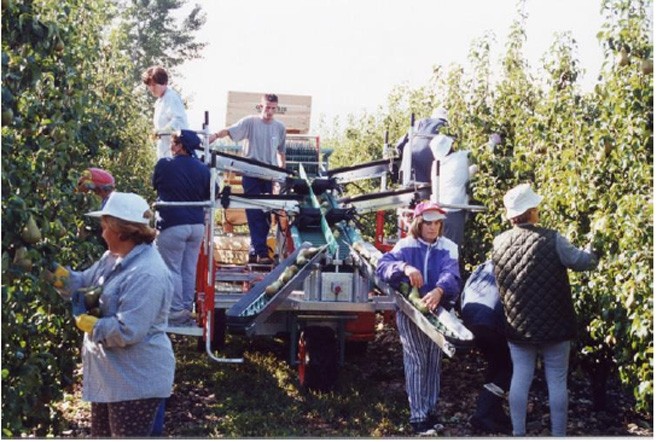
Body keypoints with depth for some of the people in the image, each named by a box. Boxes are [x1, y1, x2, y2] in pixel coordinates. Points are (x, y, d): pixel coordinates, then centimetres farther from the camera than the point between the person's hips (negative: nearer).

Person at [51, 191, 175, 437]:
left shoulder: (146, 275, -29)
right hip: (110, 374, 10)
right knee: (102, 436, 23)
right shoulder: (113, 258, 5)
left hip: (137, 381, -10)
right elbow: (84, 284, 14)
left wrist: (87, 323, -17)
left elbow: (127, 332, -31)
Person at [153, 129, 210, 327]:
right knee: (190, 269, 12)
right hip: (197, 225, 5)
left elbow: (155, 184, 11)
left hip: (172, 225, -5)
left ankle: (176, 314, 2)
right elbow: (210, 195, 12)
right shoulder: (202, 168, 2)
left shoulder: (165, 165, -8)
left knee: (172, 269, 2)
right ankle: (187, 310, 18)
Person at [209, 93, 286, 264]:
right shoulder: (250, 122, -3)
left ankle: (255, 249, 16)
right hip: (251, 173, -4)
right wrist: (214, 136, -31)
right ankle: (261, 251, -7)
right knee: (255, 213, -6)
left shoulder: (280, 127, 9)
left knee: (266, 213, 5)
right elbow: (229, 131, -14)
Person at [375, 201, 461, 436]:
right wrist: (404, 267, -37)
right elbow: (382, 265, -17)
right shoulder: (406, 245, -2)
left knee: (433, 361, 12)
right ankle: (418, 417, -1)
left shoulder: (448, 248, 0)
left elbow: (451, 275, -18)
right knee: (416, 361, -5)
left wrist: (439, 291, -40)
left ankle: (430, 411, 25)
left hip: (437, 311, 3)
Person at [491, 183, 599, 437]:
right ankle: (558, 435, 14)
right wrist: (594, 256, 16)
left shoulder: (499, 243, -2)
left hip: (517, 325, 4)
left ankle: (518, 434, 15)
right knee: (557, 381, 7)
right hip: (553, 325, -3)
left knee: (520, 378, 10)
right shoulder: (551, 240, -16)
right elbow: (583, 262, -6)